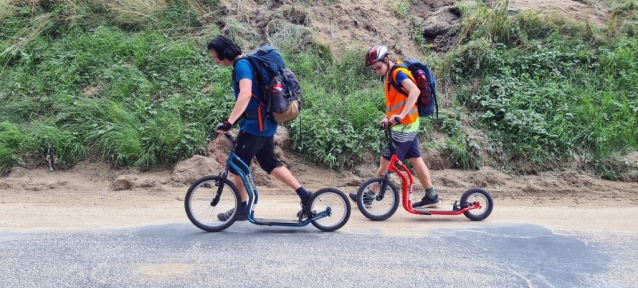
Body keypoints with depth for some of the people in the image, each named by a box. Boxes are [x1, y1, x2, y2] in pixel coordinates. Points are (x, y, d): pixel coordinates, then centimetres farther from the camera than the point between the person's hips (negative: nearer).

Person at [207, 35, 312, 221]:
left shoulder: (242, 65, -16)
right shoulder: (244, 64, 15)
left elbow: (245, 94, -33)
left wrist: (229, 122, -38)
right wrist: (233, 121, 29)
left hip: (255, 123, -10)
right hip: (265, 122, 10)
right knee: (270, 163, 16)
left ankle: (242, 209, 13)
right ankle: (303, 194, 14)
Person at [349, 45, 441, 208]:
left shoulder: (398, 73, -17)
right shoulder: (389, 75, 12)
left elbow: (415, 91, -33)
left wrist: (401, 115, -38)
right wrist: (388, 118, 3)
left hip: (405, 125, -10)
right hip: (408, 125, 10)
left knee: (386, 161, -3)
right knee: (416, 159, 12)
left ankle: (368, 196, 6)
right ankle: (431, 196, 18)